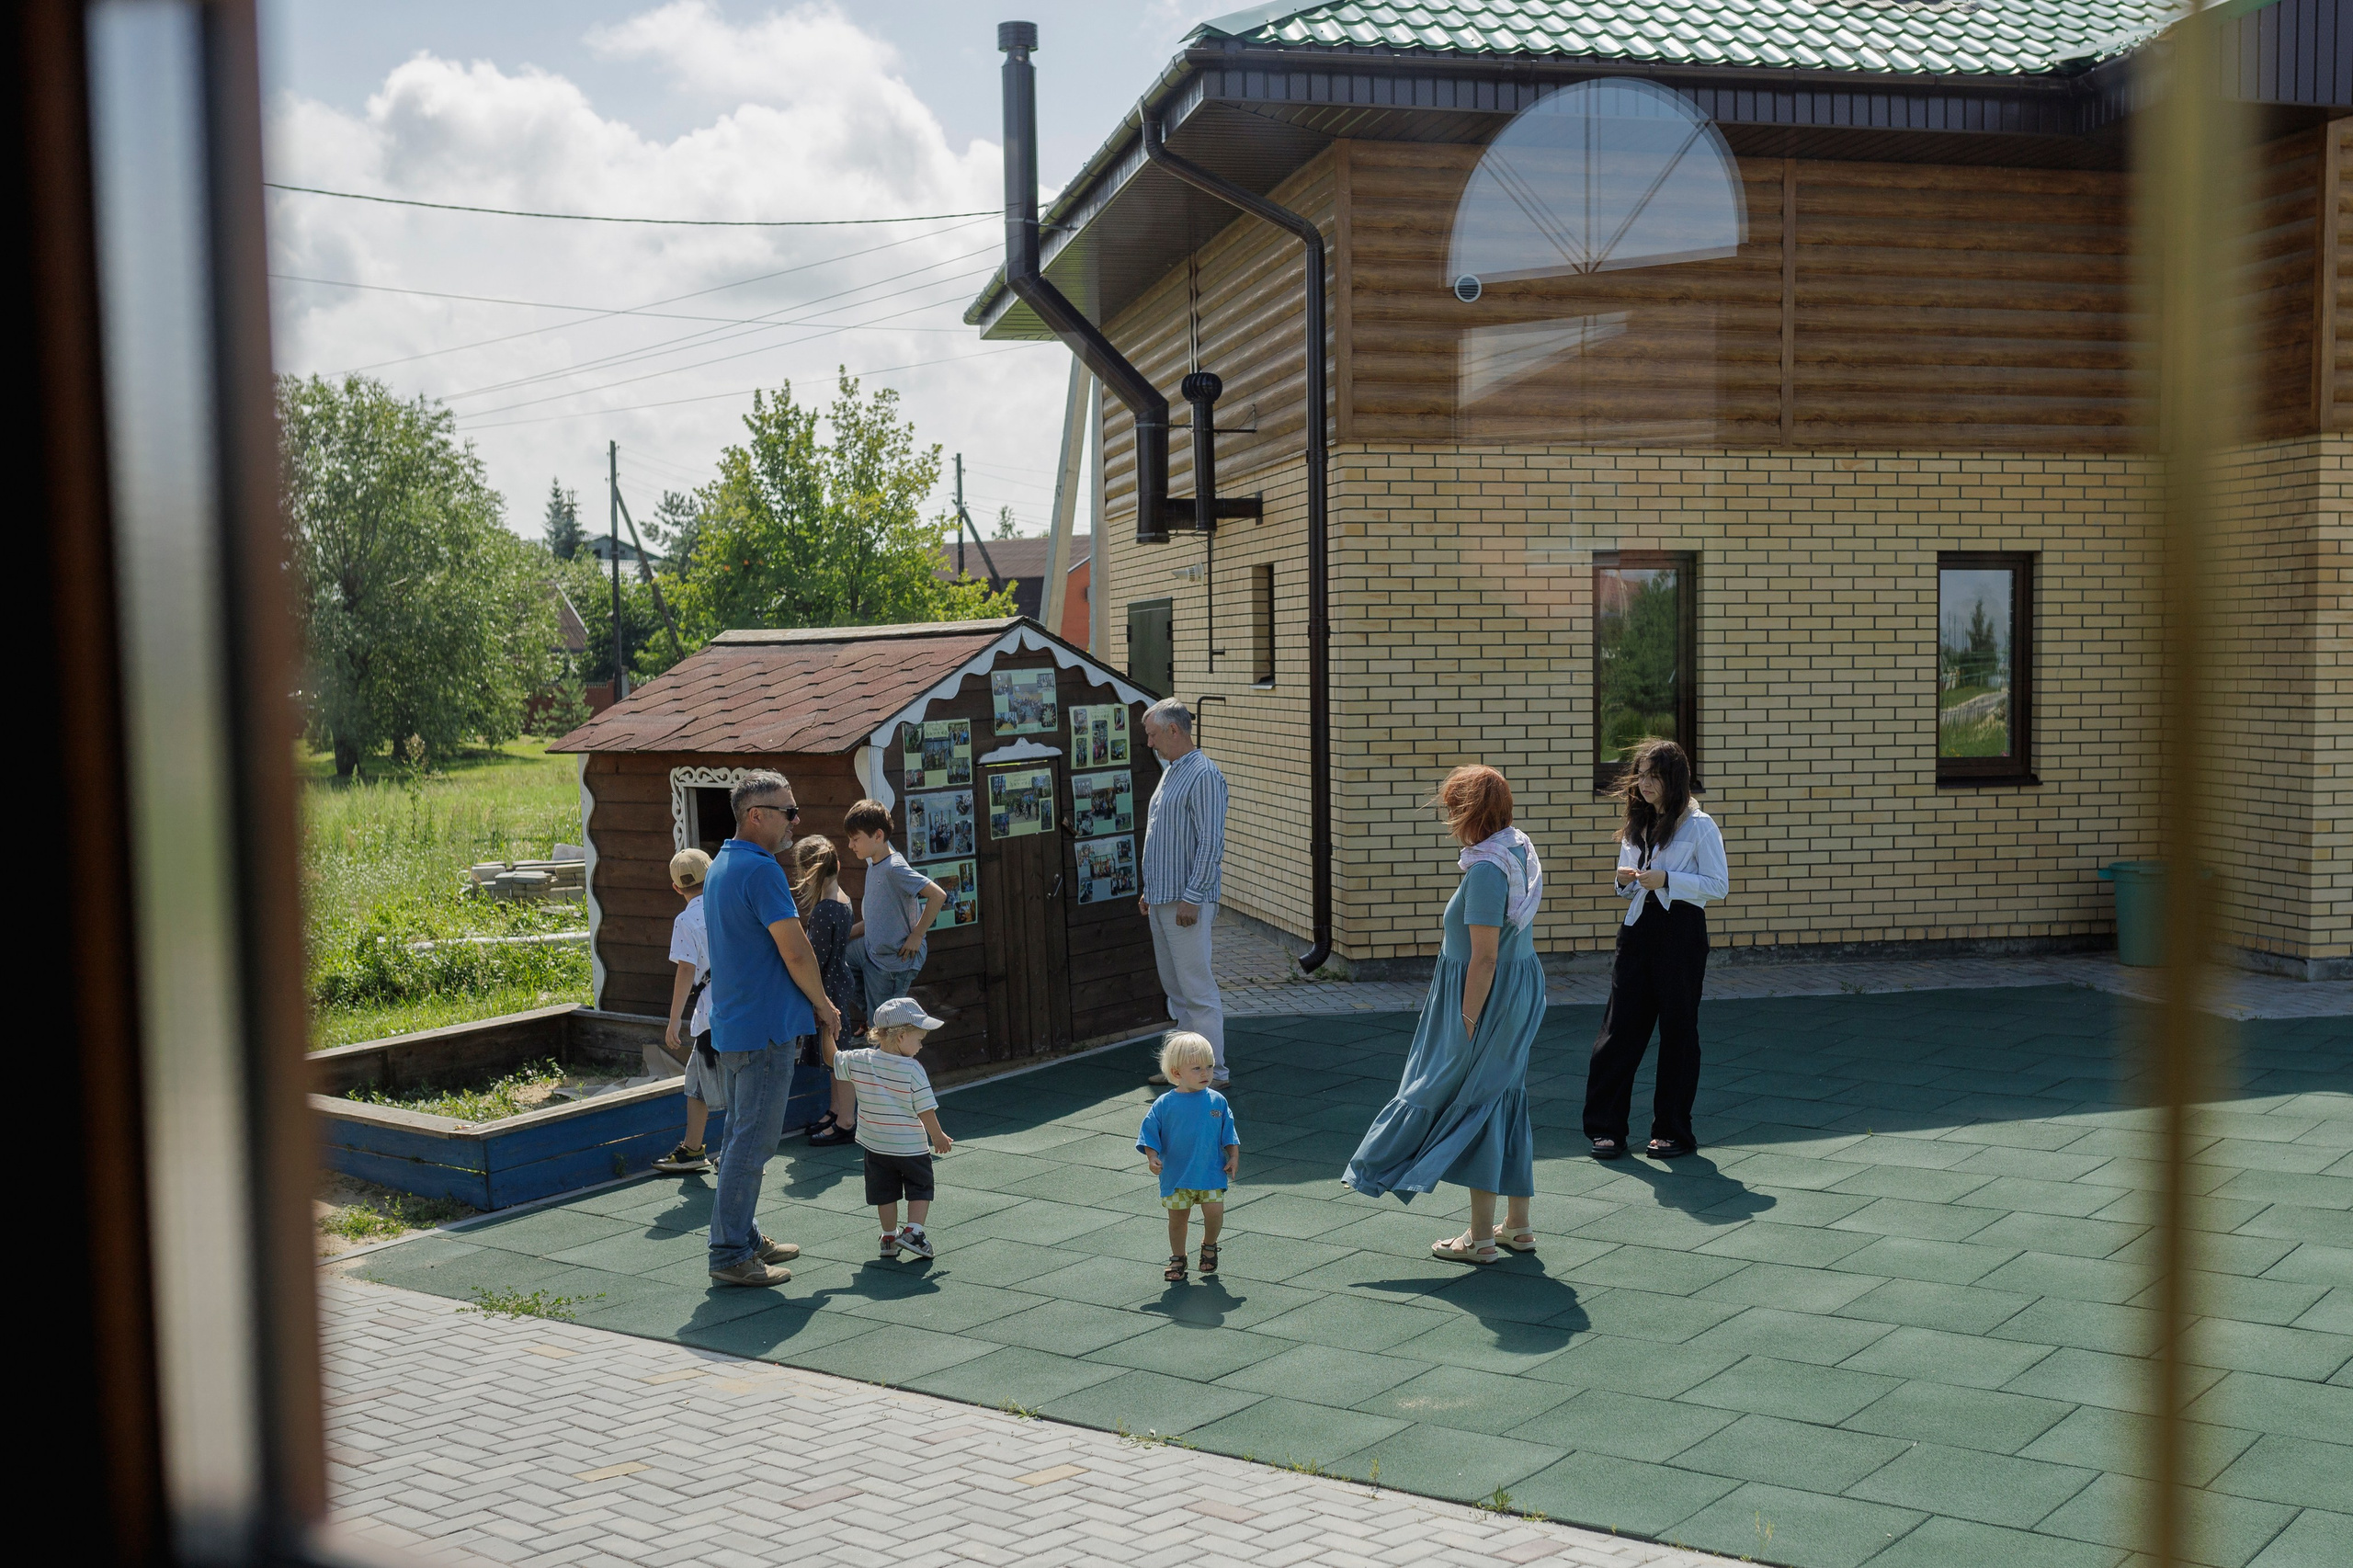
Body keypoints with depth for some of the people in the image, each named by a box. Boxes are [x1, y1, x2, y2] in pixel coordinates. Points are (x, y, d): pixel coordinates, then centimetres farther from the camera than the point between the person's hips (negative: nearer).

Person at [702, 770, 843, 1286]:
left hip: (731, 1026, 10)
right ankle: (731, 1255, 0)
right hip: (765, 1029, -10)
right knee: (752, 1143, -5)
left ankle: (744, 1238, 26)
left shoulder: (721, 866, 15)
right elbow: (796, 953, -19)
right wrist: (824, 1006, -3)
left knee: (741, 1136, 17)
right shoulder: (761, 870, -18)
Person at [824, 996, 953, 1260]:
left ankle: (890, 1237, 21)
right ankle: (912, 1231, 3)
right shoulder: (912, 1070, -20)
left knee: (885, 1192, 16)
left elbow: (831, 1059, 8)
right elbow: (926, 1111, -15)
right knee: (920, 1189, 13)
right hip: (912, 1146, -4)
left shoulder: (858, 1061, -9)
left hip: (875, 1146, 4)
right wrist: (939, 1138, -1)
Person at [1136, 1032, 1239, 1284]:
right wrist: (1152, 1158, -15)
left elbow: (1229, 1133, 10)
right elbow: (1150, 1134, -2)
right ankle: (1177, 1259, 28)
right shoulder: (1164, 1105, -6)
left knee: (1214, 1212, -10)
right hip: (1176, 1175, -1)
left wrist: (1233, 1157, 2)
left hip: (1211, 1172, 1)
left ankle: (1209, 1245, 21)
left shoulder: (1217, 1101, 0)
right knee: (1178, 1218, 8)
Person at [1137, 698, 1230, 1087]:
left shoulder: (1203, 775, -13)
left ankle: (1213, 1071, 0)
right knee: (1176, 989, 14)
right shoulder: (1170, 772, 17)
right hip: (1161, 901, 10)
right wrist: (1150, 891, 21)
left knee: (1198, 989, -6)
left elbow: (1211, 843, -18)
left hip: (1187, 902, -10)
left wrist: (1192, 897, -20)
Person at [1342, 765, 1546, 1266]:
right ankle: (1517, 1225, 24)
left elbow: (1484, 959, -24)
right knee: (1506, 1099, 16)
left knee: (1473, 1102, 1)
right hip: (1521, 990, 9)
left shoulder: (1487, 870, -23)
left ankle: (1481, 1237, 9)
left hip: (1488, 998, -9)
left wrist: (1467, 1021, -19)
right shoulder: (1520, 849, 7)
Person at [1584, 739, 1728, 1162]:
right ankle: (1606, 1127, 6)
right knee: (1619, 1028, 1)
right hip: (1638, 929, 5)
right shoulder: (1636, 825, 13)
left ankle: (1673, 1130, 14)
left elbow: (1718, 885, -9)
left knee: (1678, 1029, 4)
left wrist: (1666, 880, -19)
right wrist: (1625, 881, -2)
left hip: (1681, 932, -5)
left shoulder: (1698, 826, -5)